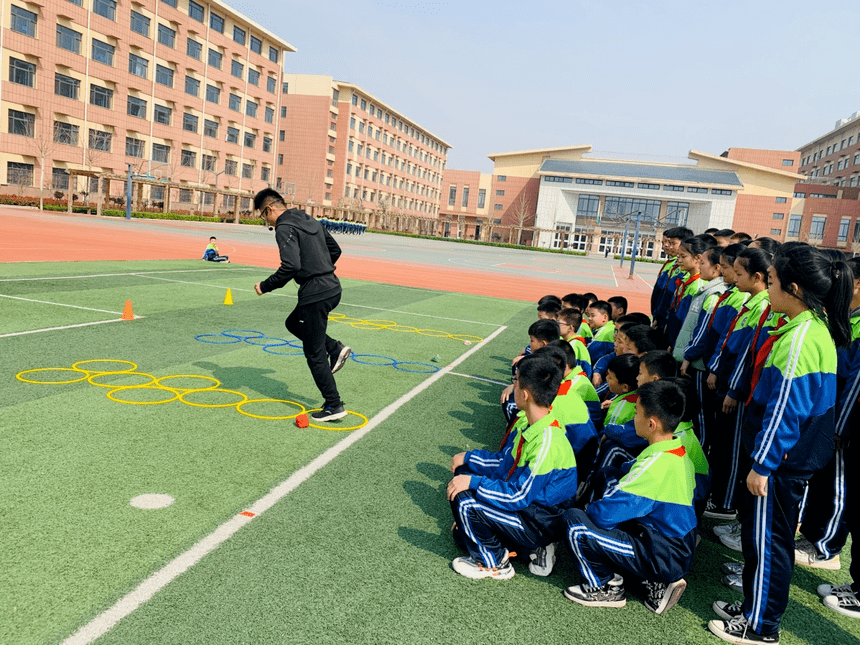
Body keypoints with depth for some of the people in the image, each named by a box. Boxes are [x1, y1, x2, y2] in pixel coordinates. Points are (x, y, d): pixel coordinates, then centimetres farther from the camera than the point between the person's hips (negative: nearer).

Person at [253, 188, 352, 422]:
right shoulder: (310, 220, 17)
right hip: (332, 287, 9)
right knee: (294, 323, 30)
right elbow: (335, 250, 21)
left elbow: (291, 266, -23)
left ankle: (334, 406, 7)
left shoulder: (285, 228, -11)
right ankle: (335, 348, 15)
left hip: (315, 295, -9)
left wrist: (265, 286, -11)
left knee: (314, 354, 1)